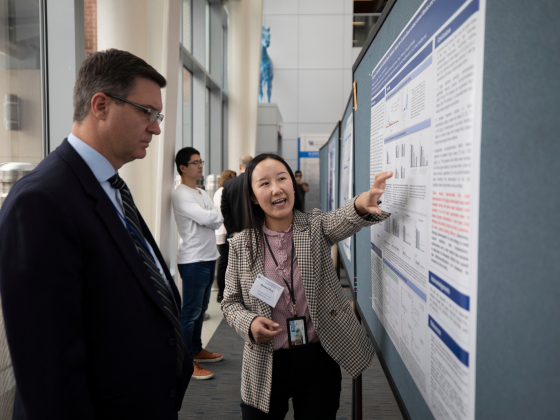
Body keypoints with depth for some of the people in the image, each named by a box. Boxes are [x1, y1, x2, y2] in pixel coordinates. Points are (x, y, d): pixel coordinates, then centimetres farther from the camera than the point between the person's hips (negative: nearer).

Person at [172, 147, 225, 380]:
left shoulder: (202, 193, 16)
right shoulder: (181, 195, -13)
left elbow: (218, 221, 9)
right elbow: (207, 217, -24)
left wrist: (209, 218, -11)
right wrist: (214, 213, -3)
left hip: (209, 257, 9)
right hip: (193, 259, -9)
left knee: (201, 308, 17)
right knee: (190, 311, -3)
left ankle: (197, 350, 30)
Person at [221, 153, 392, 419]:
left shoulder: (316, 227, -3)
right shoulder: (241, 245, -3)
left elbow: (344, 219, -25)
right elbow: (231, 302, 4)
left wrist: (363, 204, -49)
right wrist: (249, 323, -17)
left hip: (319, 359, 0)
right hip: (265, 366, 1)